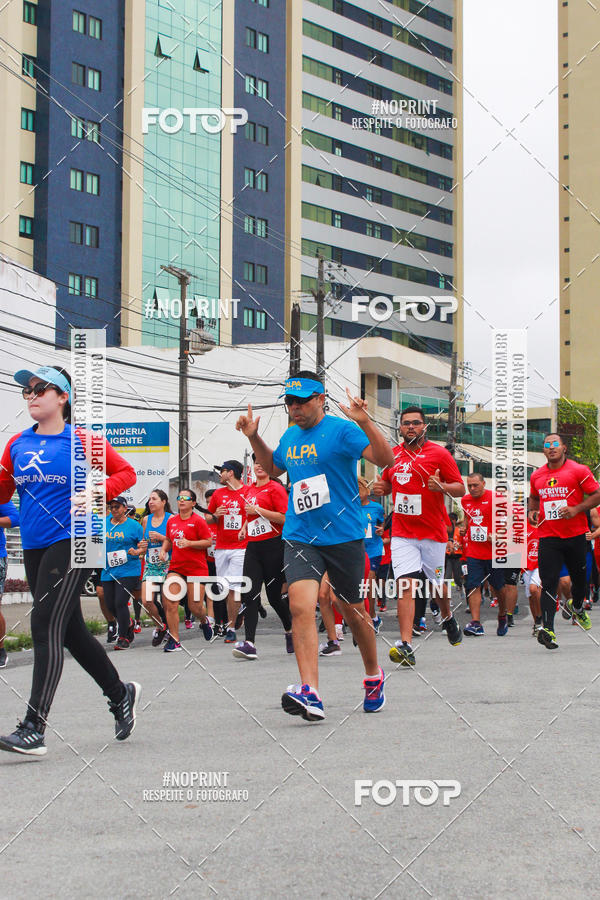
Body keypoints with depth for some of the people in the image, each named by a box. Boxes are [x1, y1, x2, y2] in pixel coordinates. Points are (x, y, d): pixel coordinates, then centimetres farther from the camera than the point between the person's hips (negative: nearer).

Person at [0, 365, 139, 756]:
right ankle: (120, 693, 34)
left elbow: (126, 473, 2)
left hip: (71, 542, -7)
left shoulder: (81, 441, -4)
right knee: (70, 631, 14)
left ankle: (34, 728, -15)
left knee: (46, 628, -14)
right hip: (34, 548, 7)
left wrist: (95, 496, -13)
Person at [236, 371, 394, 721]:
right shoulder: (290, 437, 12)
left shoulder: (342, 430, -8)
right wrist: (254, 437, 19)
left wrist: (365, 422, -30)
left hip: (344, 536, -4)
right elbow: (273, 467, 33)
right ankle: (310, 695, -25)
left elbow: (386, 459, -19)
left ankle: (374, 676, 36)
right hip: (300, 538, 4)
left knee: (354, 611, 10)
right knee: (301, 606, -17)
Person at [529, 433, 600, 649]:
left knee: (579, 577, 14)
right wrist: (532, 511, 7)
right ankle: (547, 629, -17)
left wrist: (576, 509, -17)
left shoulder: (578, 471, -4)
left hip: (575, 534, -1)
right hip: (547, 536, 1)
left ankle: (577, 606, 47)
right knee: (548, 583, -10)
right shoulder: (536, 476, 9)